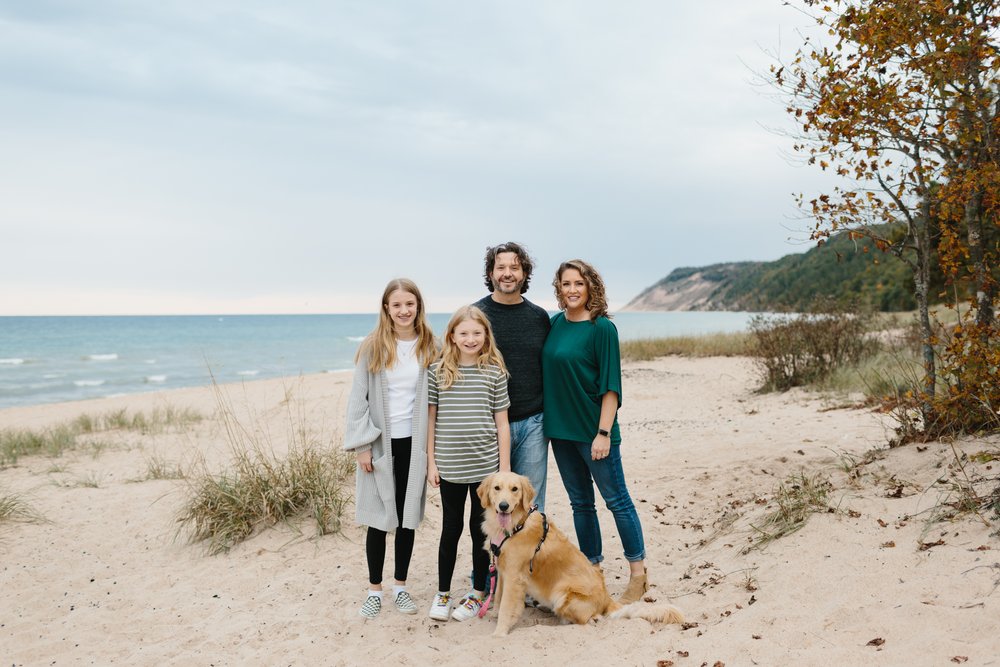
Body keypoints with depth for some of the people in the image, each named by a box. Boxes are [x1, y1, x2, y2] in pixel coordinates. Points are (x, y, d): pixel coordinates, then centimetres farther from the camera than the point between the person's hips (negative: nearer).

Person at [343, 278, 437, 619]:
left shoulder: (429, 348, 2)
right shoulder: (373, 347, -4)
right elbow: (358, 398, -3)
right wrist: (362, 445, -9)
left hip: (413, 443, 2)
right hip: (379, 443, -2)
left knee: (407, 517, 10)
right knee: (378, 519, 5)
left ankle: (400, 586, 25)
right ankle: (374, 589, 19)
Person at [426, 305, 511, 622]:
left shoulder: (494, 372, -2)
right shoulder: (438, 370, -1)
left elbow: (502, 423, 1)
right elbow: (431, 418, 2)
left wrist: (505, 468, -1)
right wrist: (431, 462, 0)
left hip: (486, 466, 0)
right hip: (449, 466, 0)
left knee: (480, 528, 10)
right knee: (451, 528, 11)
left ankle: (478, 593, 24)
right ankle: (443, 593, 26)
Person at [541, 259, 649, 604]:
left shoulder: (602, 328, -11)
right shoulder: (554, 324, 7)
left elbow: (610, 385, -13)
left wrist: (604, 432, -17)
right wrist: (548, 421, 11)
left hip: (593, 430, -6)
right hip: (561, 429, 7)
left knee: (617, 500, 3)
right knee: (580, 502, 14)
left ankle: (638, 573, 15)